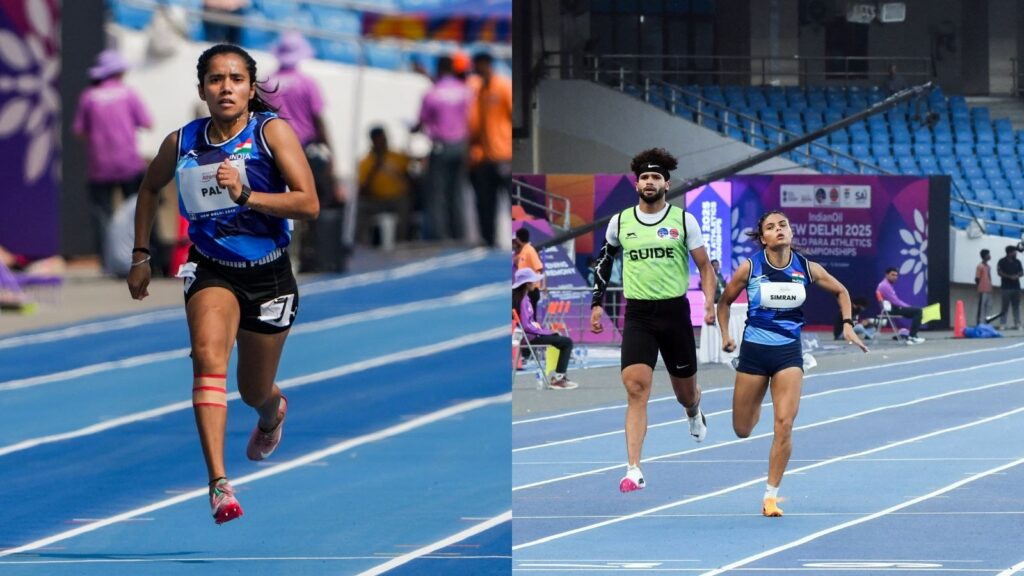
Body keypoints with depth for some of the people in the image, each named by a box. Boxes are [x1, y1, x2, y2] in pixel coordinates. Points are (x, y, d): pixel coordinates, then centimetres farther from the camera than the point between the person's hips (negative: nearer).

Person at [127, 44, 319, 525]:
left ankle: (272, 412, 55)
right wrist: (140, 256, 15)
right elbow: (149, 188, 18)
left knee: (255, 392, 14)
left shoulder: (272, 132, -12)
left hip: (269, 274, 0)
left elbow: (308, 204, -20)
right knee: (209, 356, -28)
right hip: (211, 269, 0)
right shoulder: (181, 143, -3)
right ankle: (218, 482, -36)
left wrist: (245, 195, -31)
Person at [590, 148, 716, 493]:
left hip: (675, 311, 0)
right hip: (638, 314, 0)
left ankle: (694, 414, 55)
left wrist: (710, 303, -10)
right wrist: (597, 303, 15)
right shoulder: (619, 222, 4)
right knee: (636, 389, -17)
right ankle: (634, 471, -21)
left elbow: (704, 266, 3)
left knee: (685, 391, 14)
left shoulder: (684, 220, -1)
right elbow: (605, 261, 19)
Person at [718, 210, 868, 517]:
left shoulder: (807, 269, -3)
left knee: (784, 424, -13)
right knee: (742, 430, 7)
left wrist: (847, 324, 3)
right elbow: (725, 301, 7)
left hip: (789, 352, 0)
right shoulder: (750, 268, -7)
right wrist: (725, 334, -4)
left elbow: (840, 291, 14)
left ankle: (771, 494, -3)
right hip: (754, 350, 0)